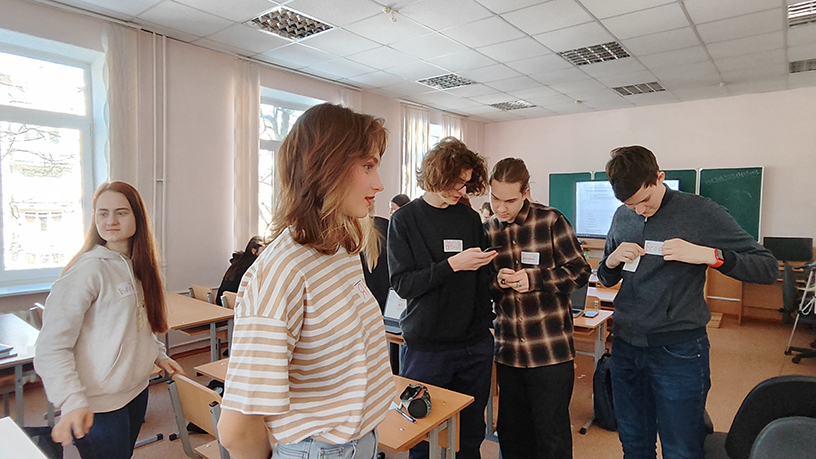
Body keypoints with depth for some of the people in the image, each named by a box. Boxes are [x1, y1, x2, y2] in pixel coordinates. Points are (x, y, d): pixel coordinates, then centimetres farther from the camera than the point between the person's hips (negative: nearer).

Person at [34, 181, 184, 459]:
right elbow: (51, 348, -20)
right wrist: (73, 402, -29)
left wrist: (159, 356, 10)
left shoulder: (138, 265, 5)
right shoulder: (88, 269, -19)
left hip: (137, 388, 7)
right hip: (100, 404, -7)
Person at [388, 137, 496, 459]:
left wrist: (486, 323, 7)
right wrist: (453, 264, -20)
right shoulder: (405, 220, -4)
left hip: (475, 345, 4)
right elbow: (402, 284, -12)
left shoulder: (470, 218, 6)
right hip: (427, 346, -3)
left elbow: (480, 278, 13)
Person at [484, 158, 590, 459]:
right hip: (507, 351, 4)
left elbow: (580, 273, -4)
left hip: (551, 351, -4)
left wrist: (533, 278, -16)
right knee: (511, 433, 16)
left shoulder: (551, 221, -6)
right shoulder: (487, 230, 6)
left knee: (552, 435, 7)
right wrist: (496, 281, -10)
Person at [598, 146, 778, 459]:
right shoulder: (622, 218, 5)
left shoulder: (701, 212, -8)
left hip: (678, 351, -4)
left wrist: (709, 255, -22)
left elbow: (768, 268, -6)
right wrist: (611, 261, -8)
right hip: (626, 347, 4)